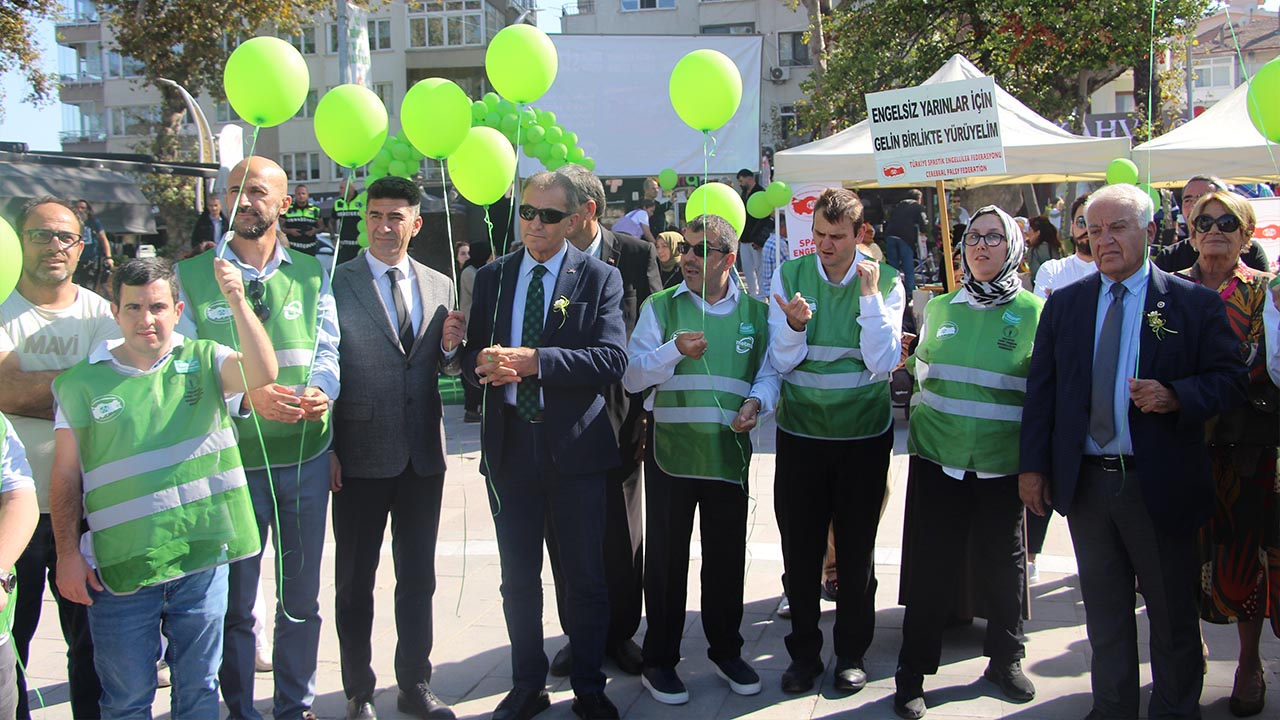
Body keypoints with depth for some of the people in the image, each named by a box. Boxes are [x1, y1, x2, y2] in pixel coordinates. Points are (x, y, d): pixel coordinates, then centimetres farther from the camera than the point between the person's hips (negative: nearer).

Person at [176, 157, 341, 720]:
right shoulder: (192, 276, 0)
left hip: (305, 455, 3)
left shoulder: (311, 274, 8)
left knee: (302, 595, 13)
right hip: (232, 459, -2)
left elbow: (328, 350, 4)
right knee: (234, 600, 7)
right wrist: (246, 398, -22)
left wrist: (320, 391, -18)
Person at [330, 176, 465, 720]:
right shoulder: (335, 283, -4)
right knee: (355, 581, 9)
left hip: (423, 452, 4)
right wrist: (325, 448, -10)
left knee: (419, 578, 13)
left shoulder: (440, 286, 8)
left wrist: (451, 348, -10)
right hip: (361, 455, -3)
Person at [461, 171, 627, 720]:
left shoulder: (600, 278, -2)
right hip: (509, 443, 3)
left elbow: (613, 359, -14)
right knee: (518, 577, 14)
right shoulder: (491, 277, 8)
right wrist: (482, 363, -17)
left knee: (587, 577, 9)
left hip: (575, 446, -3)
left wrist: (536, 360, -24)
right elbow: (470, 352, 7)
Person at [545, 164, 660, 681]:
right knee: (563, 533, 9)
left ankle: (620, 633, 28)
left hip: (618, 414, -1)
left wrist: (650, 412, -5)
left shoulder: (636, 255, -3)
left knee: (620, 532, 11)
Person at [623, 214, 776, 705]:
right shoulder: (661, 307, 2)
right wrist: (674, 350, -18)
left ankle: (726, 651, 30)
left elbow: (770, 371, 11)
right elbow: (632, 376, -3)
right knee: (666, 556, 5)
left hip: (730, 449, 2)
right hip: (670, 448, -2)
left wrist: (757, 402, -9)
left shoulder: (755, 312, 8)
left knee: (727, 557, 11)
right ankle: (659, 661, 20)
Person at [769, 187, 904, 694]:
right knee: (800, 547, 8)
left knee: (857, 548, 10)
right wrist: (794, 324, -24)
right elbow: (781, 362, -4)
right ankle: (804, 652, 25)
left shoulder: (885, 282, -4)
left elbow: (883, 362, -12)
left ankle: (853, 652, 27)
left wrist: (869, 295, -18)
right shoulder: (789, 275, -1)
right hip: (800, 432, 1)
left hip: (864, 435, -1)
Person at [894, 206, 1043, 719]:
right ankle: (913, 673, 14)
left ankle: (1006, 659, 33)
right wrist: (927, 413, 9)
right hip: (938, 457, 1)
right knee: (932, 564, 2)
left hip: (1003, 463, -1)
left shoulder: (1034, 312, 0)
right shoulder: (940, 307, 7)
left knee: (1003, 562, 12)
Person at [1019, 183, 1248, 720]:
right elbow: (1041, 390, 5)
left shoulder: (1195, 303, -3)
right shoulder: (1064, 304, 6)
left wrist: (1175, 395, -23)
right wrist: (1033, 465, 1)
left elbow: (1230, 379, -4)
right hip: (1086, 483, 3)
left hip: (1159, 485, -3)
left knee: (1173, 615, 11)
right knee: (1104, 614, 16)